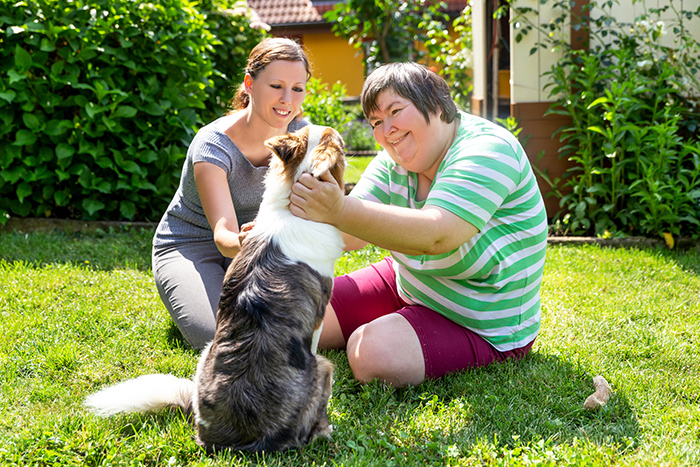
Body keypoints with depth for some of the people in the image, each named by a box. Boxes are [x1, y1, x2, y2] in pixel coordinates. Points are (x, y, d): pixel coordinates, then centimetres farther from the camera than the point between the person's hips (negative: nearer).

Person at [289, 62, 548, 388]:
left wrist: (340, 210, -49)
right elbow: (351, 236, -11)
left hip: (481, 326, -7)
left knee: (373, 352, -28)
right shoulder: (395, 159, -1)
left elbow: (436, 235, -40)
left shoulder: (487, 151, -25)